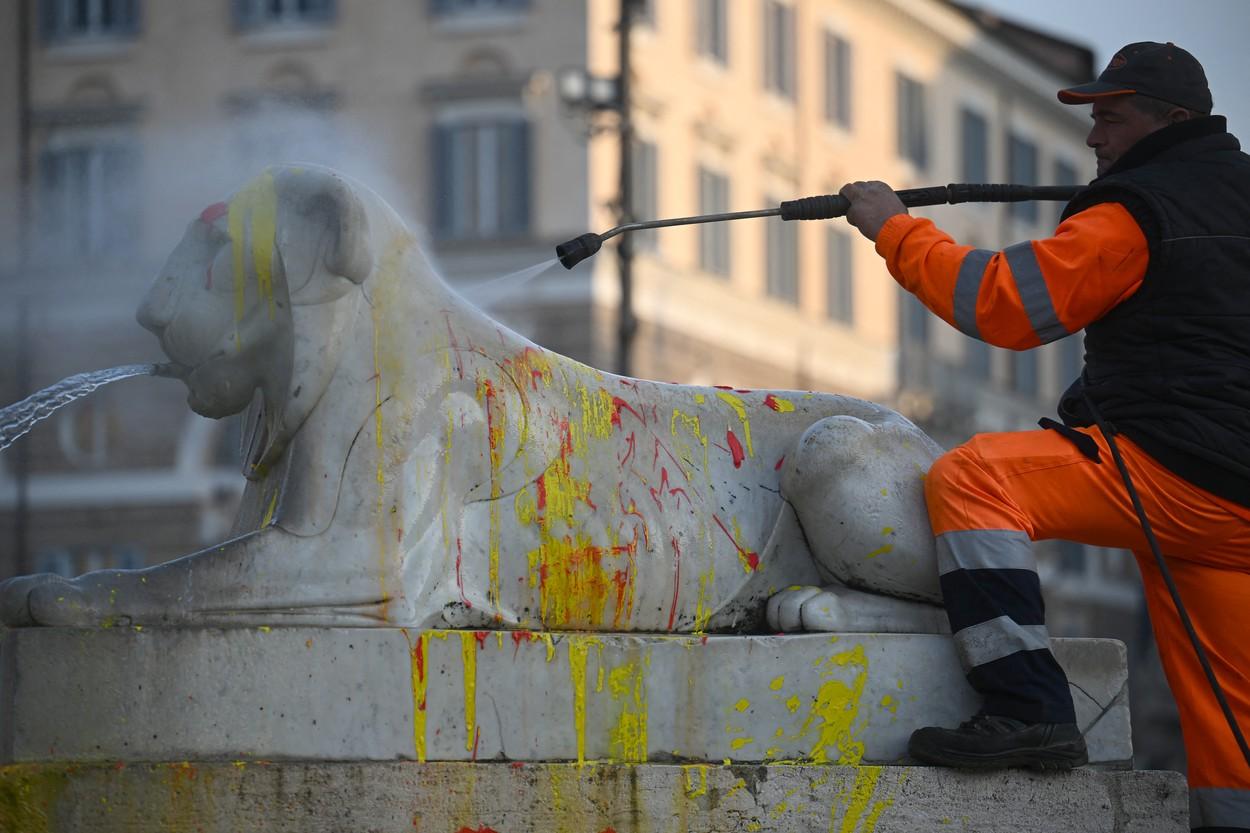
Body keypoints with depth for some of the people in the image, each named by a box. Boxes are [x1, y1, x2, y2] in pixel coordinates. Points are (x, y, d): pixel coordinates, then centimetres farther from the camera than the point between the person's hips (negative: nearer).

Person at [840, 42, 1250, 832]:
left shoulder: (1135, 215, -7)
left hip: (1173, 470, -9)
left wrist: (895, 228, -2)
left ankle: (1029, 709, -23)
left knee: (973, 479, -16)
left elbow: (1005, 302, -10)